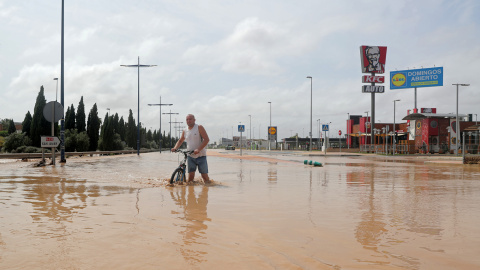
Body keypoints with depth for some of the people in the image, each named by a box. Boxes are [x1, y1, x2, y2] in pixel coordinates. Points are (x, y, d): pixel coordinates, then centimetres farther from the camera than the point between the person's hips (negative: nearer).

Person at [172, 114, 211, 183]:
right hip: (190, 156, 4)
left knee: (204, 175, -1)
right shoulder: (185, 131, 10)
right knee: (191, 174, -3)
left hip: (201, 156, -3)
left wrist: (198, 149, -25)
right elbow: (180, 141, 25)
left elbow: (206, 139, -13)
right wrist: (175, 148, 4)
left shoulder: (199, 127, -5)